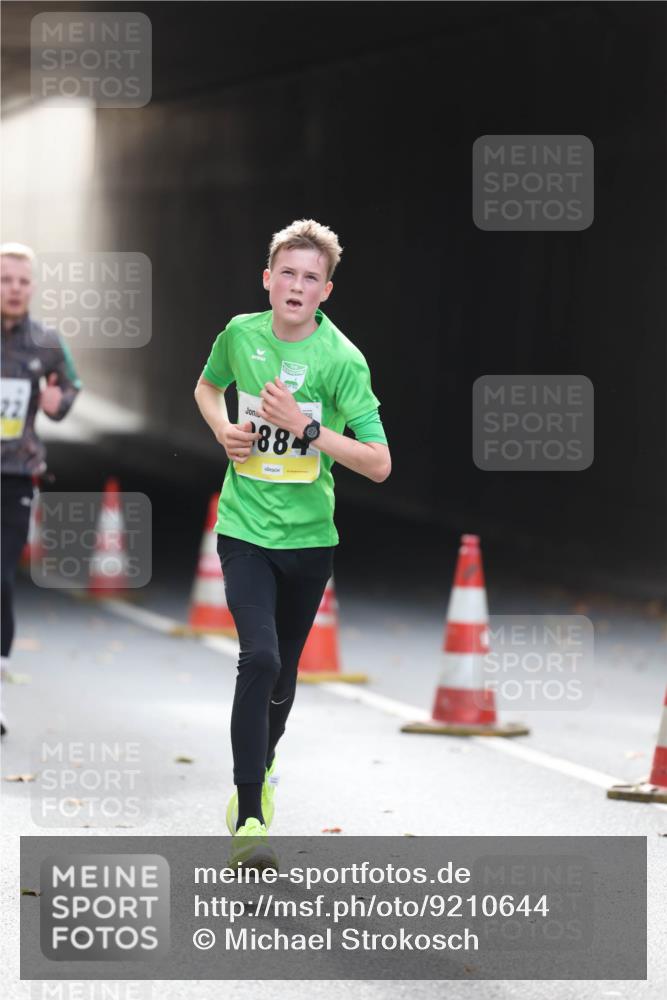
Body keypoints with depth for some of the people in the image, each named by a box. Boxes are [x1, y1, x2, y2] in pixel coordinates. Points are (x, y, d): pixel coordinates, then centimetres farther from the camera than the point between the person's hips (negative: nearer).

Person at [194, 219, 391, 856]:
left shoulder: (342, 359, -13)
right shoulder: (241, 334, -3)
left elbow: (378, 464, -17)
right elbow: (207, 386, 21)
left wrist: (306, 427, -27)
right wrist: (223, 428, 0)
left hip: (308, 536, 0)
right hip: (244, 529, 0)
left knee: (284, 667, 15)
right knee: (259, 656, -20)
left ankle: (263, 765, 45)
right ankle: (248, 814, -18)